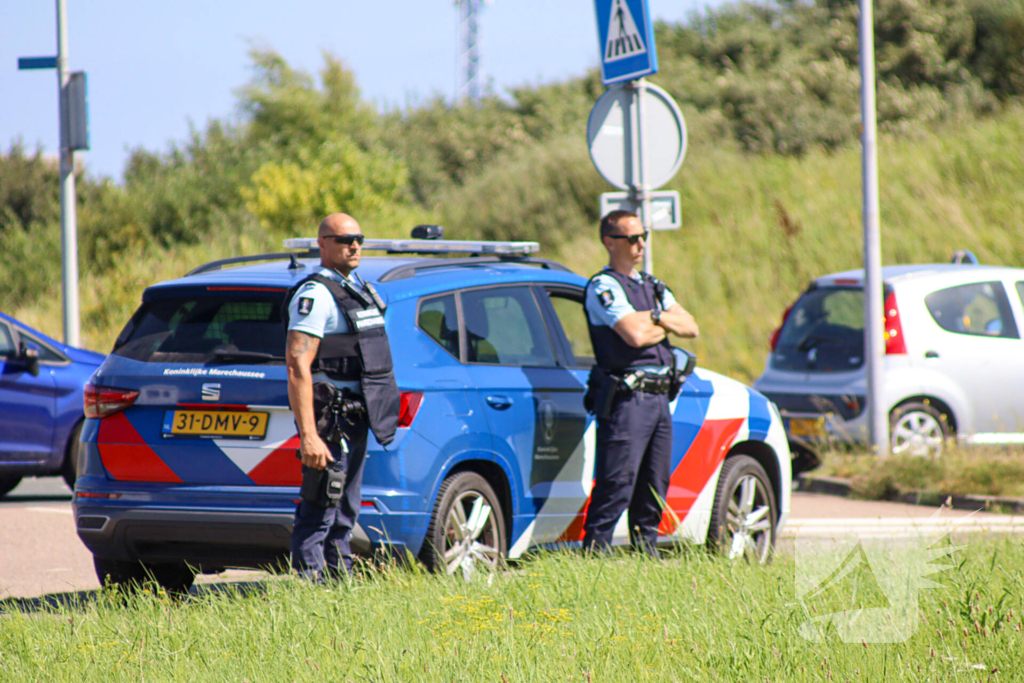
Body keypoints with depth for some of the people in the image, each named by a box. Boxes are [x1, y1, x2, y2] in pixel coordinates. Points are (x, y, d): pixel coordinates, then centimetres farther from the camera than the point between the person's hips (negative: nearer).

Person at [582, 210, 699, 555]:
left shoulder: (652, 287, 21)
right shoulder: (603, 287, -6)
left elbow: (690, 328, 13)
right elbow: (634, 335, -19)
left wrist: (656, 317, -5)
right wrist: (666, 326, 0)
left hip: (659, 397, 8)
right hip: (626, 398, -8)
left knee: (654, 489, 11)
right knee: (616, 488, -12)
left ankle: (647, 555, 17)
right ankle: (594, 553, -12)